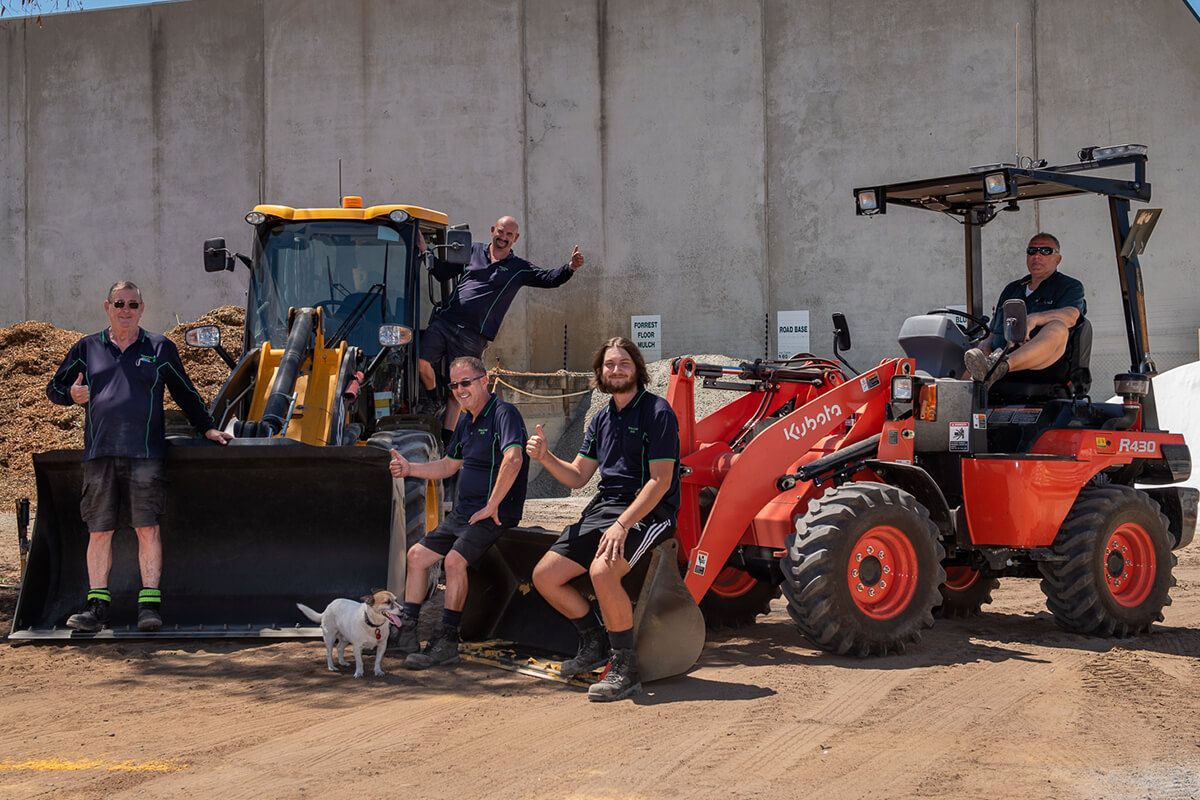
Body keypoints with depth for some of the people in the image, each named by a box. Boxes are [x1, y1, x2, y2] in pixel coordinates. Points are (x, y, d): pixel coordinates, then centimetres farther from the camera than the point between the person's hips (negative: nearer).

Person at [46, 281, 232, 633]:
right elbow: (53, 389, 20)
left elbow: (185, 393, 19)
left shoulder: (160, 349, 12)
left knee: (147, 528, -6)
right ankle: (97, 606, 10)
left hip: (145, 452, -2)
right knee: (99, 531, 3)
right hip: (99, 454, 2)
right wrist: (71, 394, -2)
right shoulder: (86, 349, 14)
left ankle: (150, 604, -1)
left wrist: (206, 427, 13)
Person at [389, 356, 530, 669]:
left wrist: (491, 506, -26)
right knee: (417, 554, 6)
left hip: (494, 514, -10)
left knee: (455, 559, -26)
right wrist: (410, 468, 13)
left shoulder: (503, 413, -14)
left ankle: (446, 641, -20)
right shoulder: (466, 421, 16)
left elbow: (513, 459, -30)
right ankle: (406, 631, 9)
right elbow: (449, 466, 28)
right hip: (463, 512, 10)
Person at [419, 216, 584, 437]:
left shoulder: (519, 269, 8)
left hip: (473, 335, -2)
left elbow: (549, 279, -2)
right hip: (445, 321, 2)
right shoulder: (473, 251, 14)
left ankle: (446, 437, 6)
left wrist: (570, 267, -20)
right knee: (421, 361, -14)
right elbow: (442, 273, 19)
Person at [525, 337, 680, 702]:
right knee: (544, 576, -1)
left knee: (602, 570, -35)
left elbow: (660, 481, -16)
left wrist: (622, 525, -25)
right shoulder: (602, 419, 15)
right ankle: (595, 642, 18)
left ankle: (625, 668, -22)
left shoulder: (657, 412, -9)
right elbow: (577, 476, 15)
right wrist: (545, 457, -5)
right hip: (603, 508, 8)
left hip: (648, 511, -8)